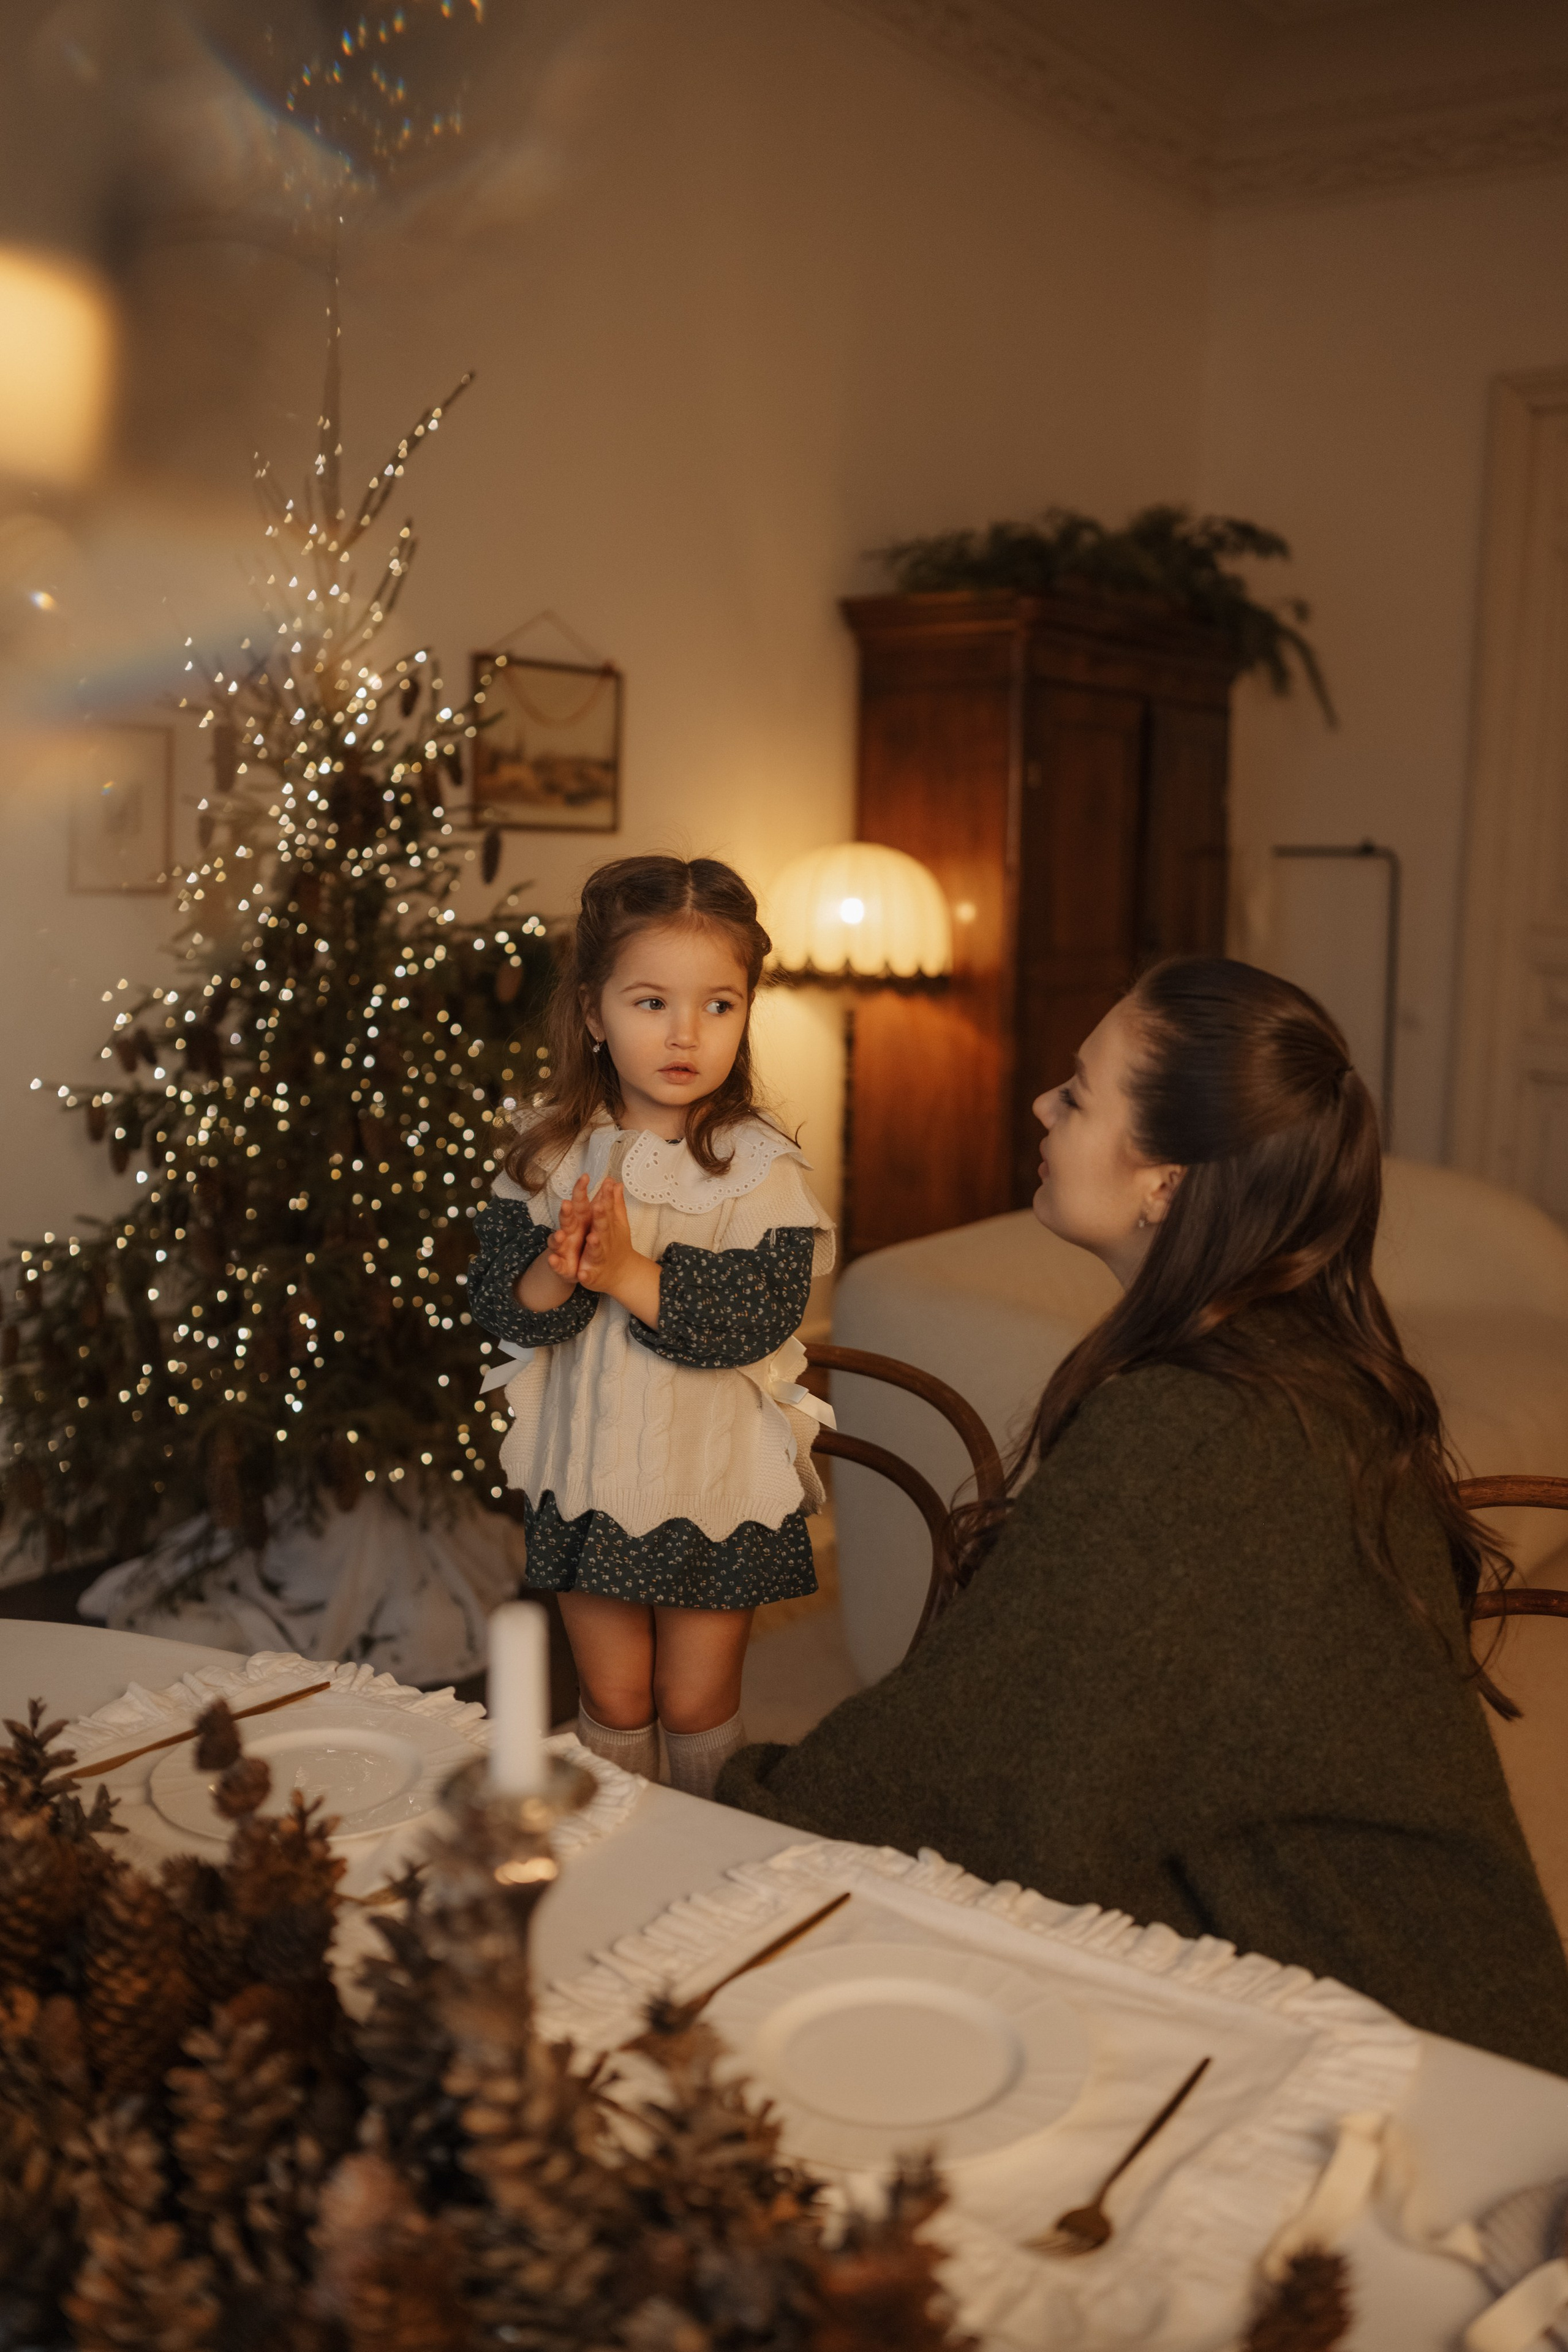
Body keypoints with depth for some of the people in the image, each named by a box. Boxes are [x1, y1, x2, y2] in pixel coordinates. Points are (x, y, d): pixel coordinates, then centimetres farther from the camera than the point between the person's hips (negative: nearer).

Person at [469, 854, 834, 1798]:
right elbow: (498, 1308, -5)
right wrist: (554, 1275, -26)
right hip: (587, 1473, 3)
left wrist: (630, 1274, -29)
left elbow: (760, 1318, -22)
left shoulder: (761, 1166, -13)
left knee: (697, 1703, 13)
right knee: (612, 1699, 17)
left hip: (718, 1482, -2)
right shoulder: (549, 1151, -4)